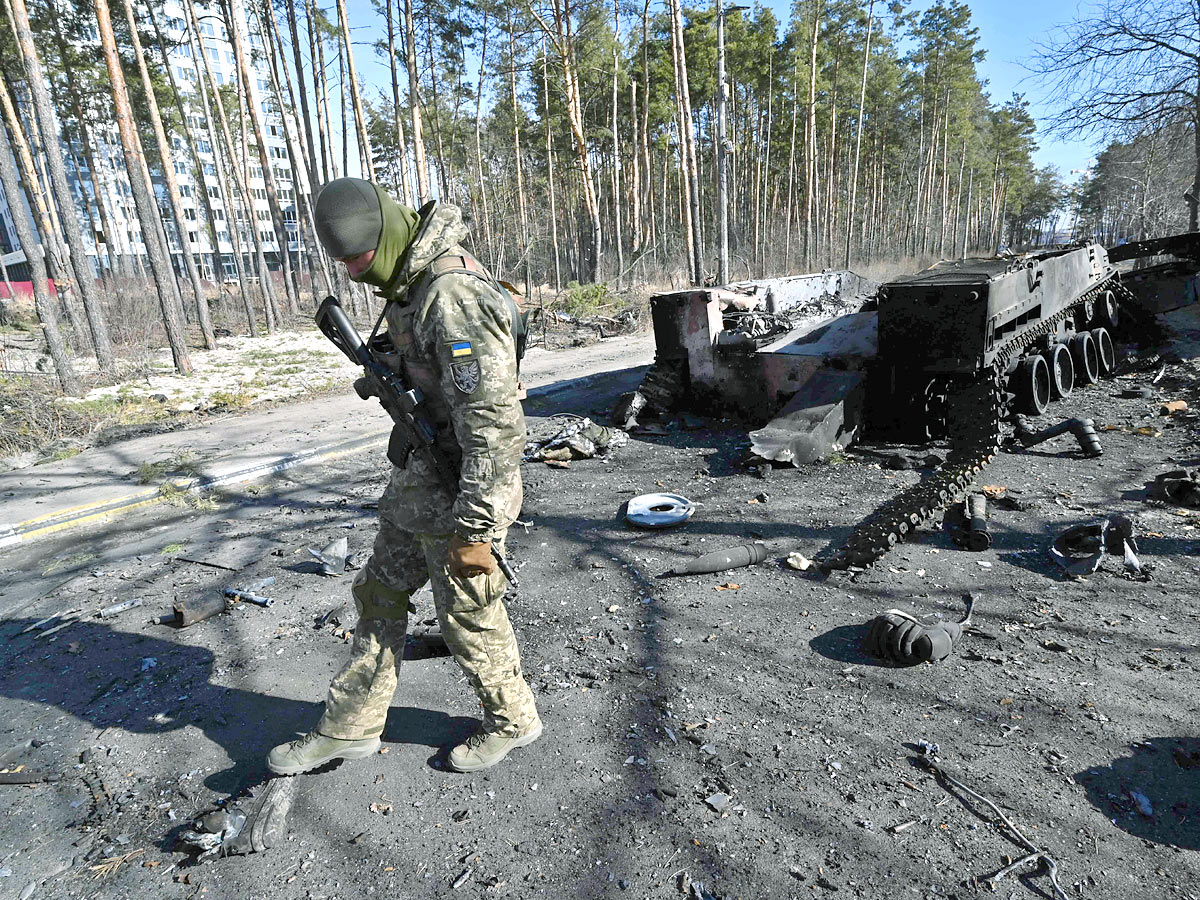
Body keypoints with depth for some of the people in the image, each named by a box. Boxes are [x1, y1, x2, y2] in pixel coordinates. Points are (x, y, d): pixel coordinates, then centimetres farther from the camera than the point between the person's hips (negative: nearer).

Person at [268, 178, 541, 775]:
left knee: (470, 618, 8)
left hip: (457, 491, -10)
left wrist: (474, 529, -26)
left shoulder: (453, 296, -25)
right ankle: (350, 727, 37)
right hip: (416, 482, 10)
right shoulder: (411, 283, 7)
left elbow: (494, 421, -29)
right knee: (379, 596, 19)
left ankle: (512, 720, 34)